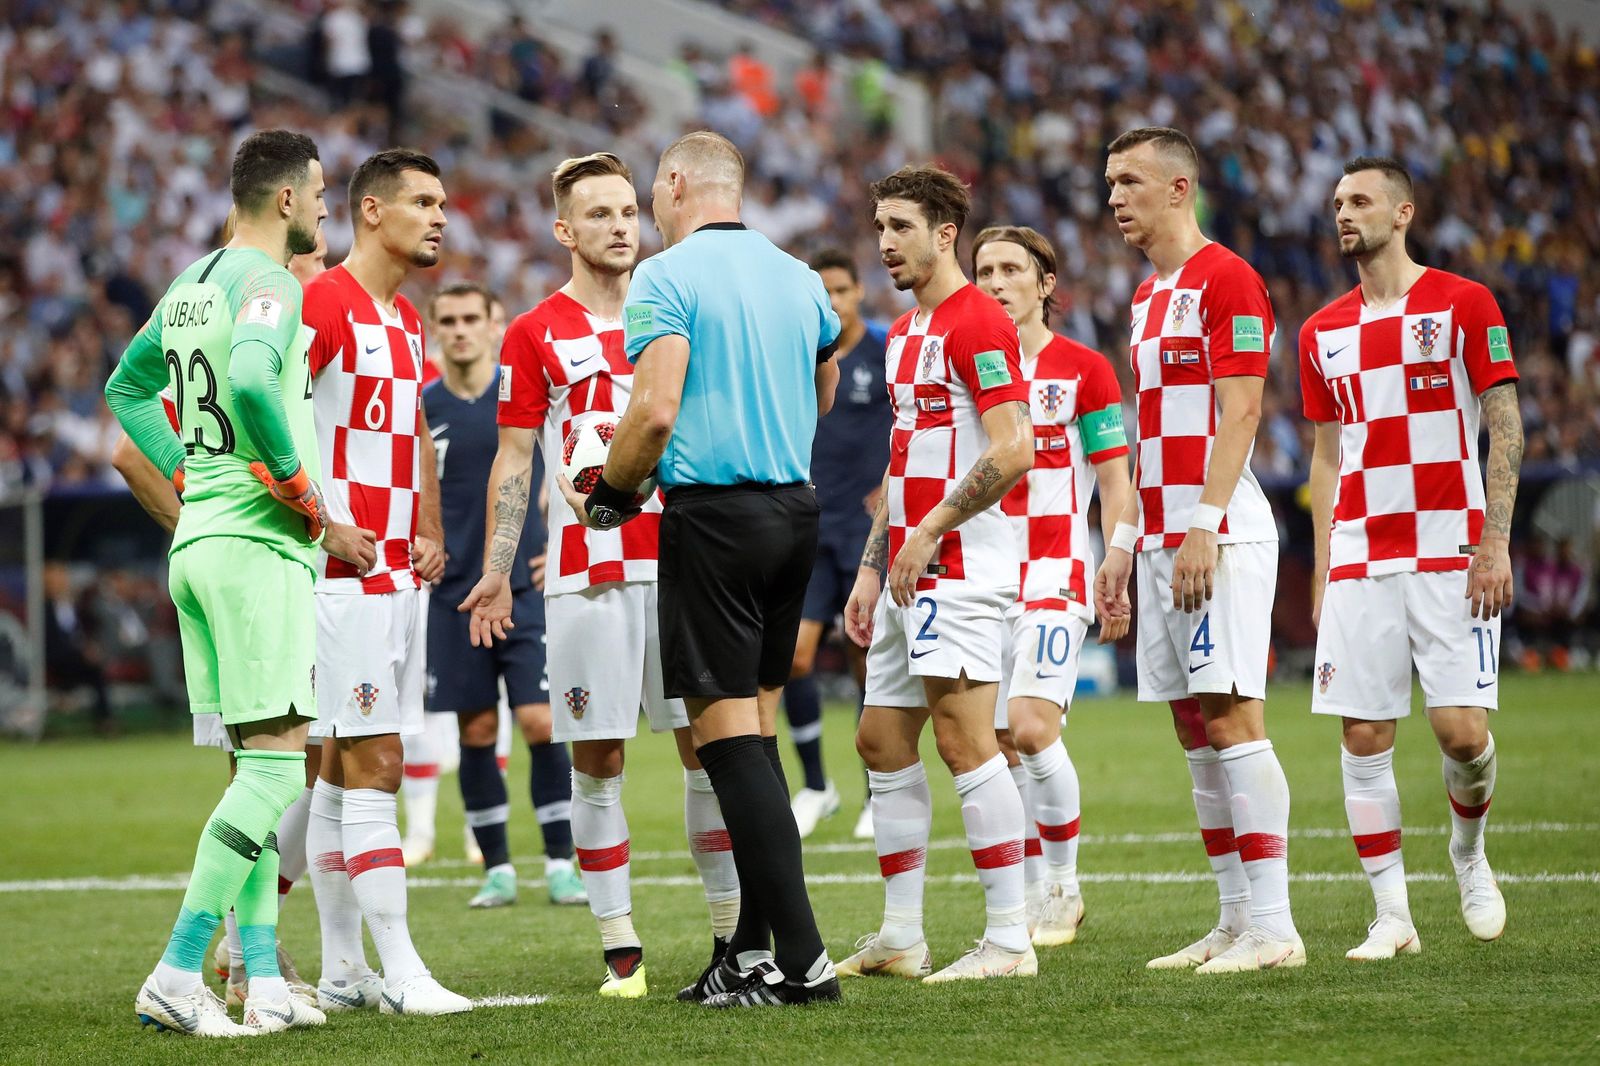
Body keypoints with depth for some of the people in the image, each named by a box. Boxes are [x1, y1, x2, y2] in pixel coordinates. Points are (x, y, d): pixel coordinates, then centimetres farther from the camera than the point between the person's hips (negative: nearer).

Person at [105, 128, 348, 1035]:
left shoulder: (193, 282, 16)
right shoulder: (269, 282, -13)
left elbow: (128, 389, 27)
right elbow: (250, 381, -31)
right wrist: (304, 493, -19)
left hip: (197, 540, 9)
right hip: (257, 544, -9)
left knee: (257, 760, 12)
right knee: (275, 763, -8)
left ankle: (263, 977, 11)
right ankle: (177, 975, -13)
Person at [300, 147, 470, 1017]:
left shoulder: (406, 320, 17)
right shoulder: (321, 304, -11)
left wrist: (429, 533, 18)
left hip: (397, 574, 9)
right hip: (343, 575, -9)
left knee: (344, 771, 10)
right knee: (373, 767, -10)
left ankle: (342, 971, 12)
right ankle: (399, 972, -11)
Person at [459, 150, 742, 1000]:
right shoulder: (535, 335, 4)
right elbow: (513, 460, 4)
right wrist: (496, 570, -4)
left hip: (680, 561, 2)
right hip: (586, 571, -2)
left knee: (708, 743, 1)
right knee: (597, 758, -2)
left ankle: (732, 930, 9)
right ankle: (620, 946, 3)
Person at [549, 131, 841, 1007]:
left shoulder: (667, 277, -8)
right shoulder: (798, 277, 13)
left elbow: (655, 412, -16)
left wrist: (608, 497, -2)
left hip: (713, 516, -7)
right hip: (795, 510, 7)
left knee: (726, 732, -6)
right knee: (756, 728, 13)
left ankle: (800, 958, -12)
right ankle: (752, 950, 13)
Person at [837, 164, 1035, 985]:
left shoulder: (977, 322, -12)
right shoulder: (903, 333, 19)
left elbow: (1012, 452, -20)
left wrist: (927, 533, -16)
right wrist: (871, 565, 20)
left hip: (958, 569, -10)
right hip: (908, 572, 10)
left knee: (963, 737, -12)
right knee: (882, 739, 10)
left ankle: (1009, 939, -9)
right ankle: (900, 938, 16)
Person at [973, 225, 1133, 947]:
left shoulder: (1084, 369, 0)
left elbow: (1116, 484, 0)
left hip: (1056, 574, -4)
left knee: (1031, 726, -19)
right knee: (1001, 746, 4)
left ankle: (1065, 884, -3)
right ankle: (1035, 900, 14)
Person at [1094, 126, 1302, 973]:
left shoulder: (1226, 281, -9)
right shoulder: (1149, 296, 19)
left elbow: (1237, 414, -16)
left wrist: (1204, 530, -22)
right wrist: (1125, 539, 18)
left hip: (1220, 537, -9)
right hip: (1164, 540, 9)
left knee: (1232, 719, -12)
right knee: (1195, 731, 8)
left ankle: (1272, 926, -12)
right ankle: (1236, 921, 11)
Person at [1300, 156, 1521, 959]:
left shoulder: (1464, 305, 0)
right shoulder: (1323, 333, 13)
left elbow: (1505, 428, -2)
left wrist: (1494, 543, -10)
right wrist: (1323, 569, 12)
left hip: (1448, 553, -4)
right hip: (1359, 560, 4)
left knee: (1460, 729, -10)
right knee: (1363, 739, -2)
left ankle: (1469, 851, 20)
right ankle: (1391, 915, 4)